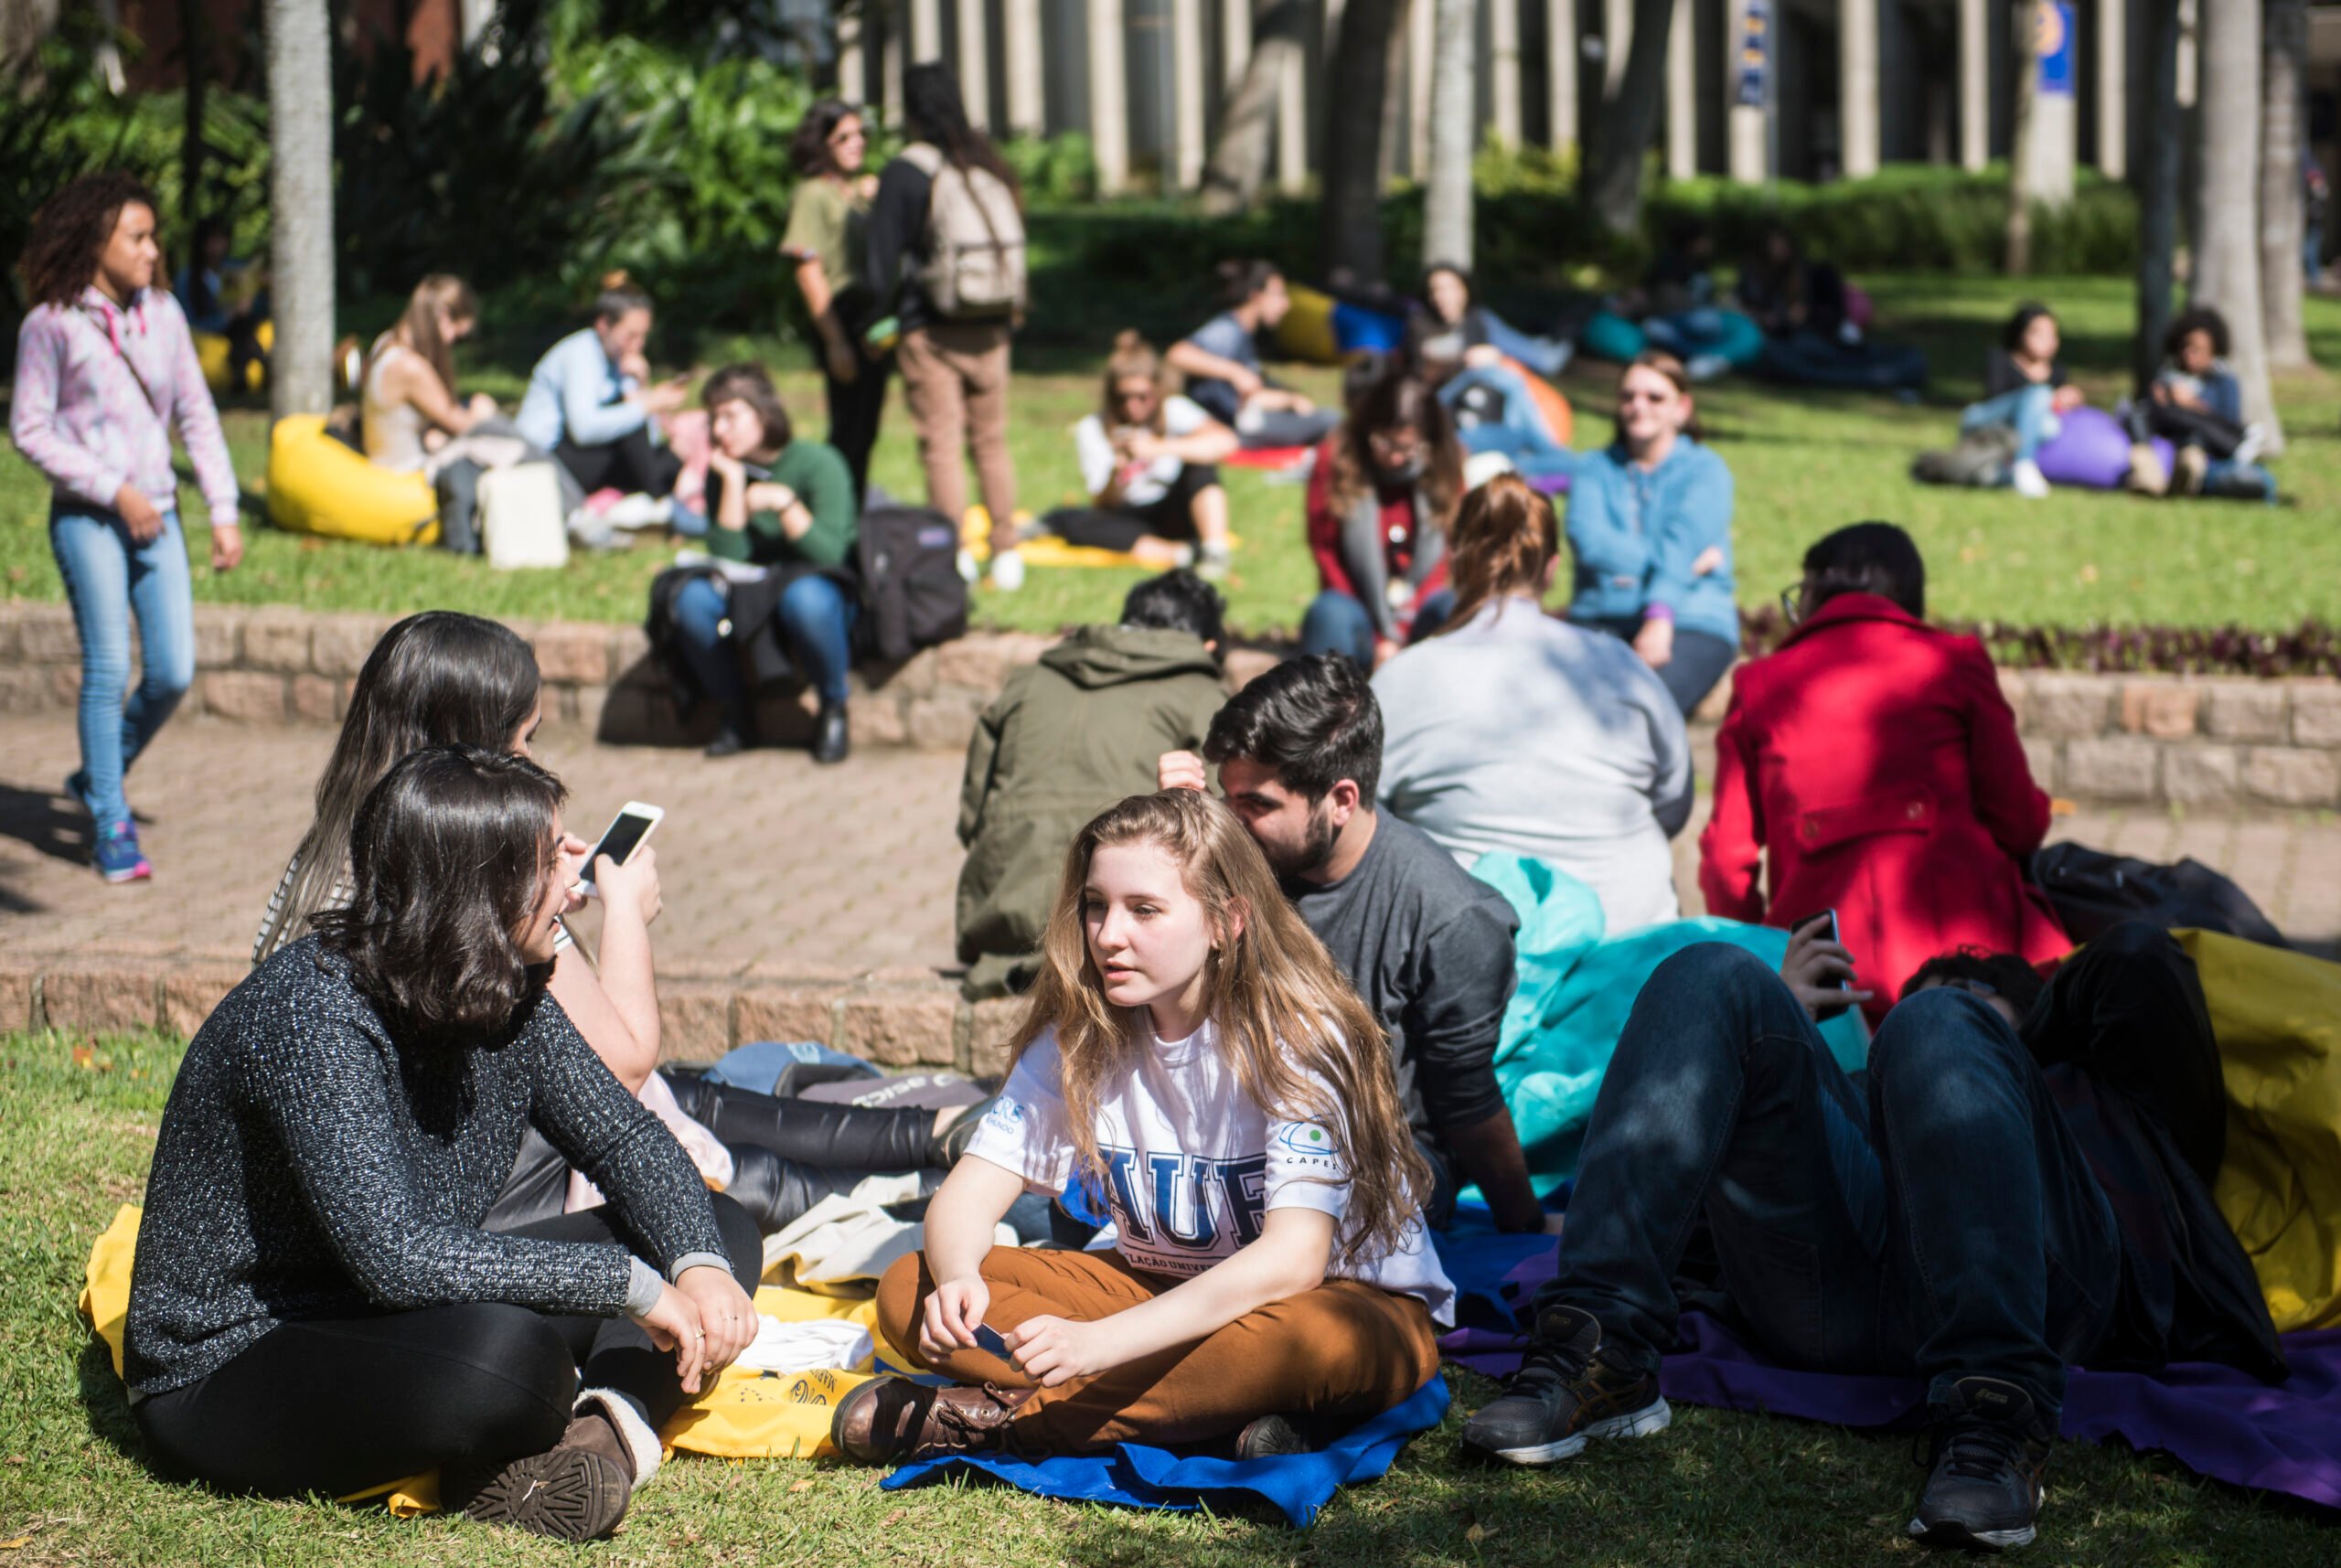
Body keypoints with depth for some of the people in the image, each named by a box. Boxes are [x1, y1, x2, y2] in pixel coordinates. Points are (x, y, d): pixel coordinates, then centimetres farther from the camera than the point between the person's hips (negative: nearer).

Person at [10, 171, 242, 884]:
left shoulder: (162, 314, 7)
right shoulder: (51, 324, -7)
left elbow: (196, 416, 12)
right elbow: (29, 429, -6)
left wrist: (223, 510, 7)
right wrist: (114, 490, -12)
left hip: (156, 516, 5)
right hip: (86, 517, -5)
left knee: (174, 672, 0)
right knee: (109, 669, -7)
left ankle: (97, 779, 24)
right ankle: (111, 827, 4)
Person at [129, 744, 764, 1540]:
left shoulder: (504, 991, -3)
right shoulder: (312, 1013, -26)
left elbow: (624, 1137, 6)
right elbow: (395, 1256, -36)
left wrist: (701, 1265, -15)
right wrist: (632, 1285, -30)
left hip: (388, 1322, 9)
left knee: (724, 1230, 3)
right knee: (504, 1344, -39)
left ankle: (610, 1419, -20)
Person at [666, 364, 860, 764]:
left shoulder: (818, 463, -11)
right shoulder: (723, 471, 1)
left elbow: (830, 553, -19)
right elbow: (726, 555, -11)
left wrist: (784, 501, -27)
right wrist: (733, 482, -16)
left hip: (826, 587, -4)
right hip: (754, 595, 4)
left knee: (803, 597, -40)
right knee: (693, 599, -27)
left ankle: (834, 708, -13)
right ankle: (737, 712, -5)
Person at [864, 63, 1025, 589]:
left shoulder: (905, 173, -10)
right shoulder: (991, 166, 3)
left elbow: (879, 264, -8)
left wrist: (888, 302, 9)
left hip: (931, 329, -4)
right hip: (992, 328, 5)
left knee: (941, 446, 0)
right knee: (991, 442, 11)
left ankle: (954, 559, -2)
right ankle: (1007, 555, 13)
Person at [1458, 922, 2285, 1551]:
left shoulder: (2096, 1096, 38)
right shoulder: (1856, 1097, 45)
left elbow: (2143, 962, 22)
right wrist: (1774, 1020, 35)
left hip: (2040, 1286, -3)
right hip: (1824, 1293, 3)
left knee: (1938, 1026, -26)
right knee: (1712, 975, -7)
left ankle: (1994, 1420, -40)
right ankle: (1602, 1356, -28)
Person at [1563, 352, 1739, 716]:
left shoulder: (1705, 469, 9)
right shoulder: (1595, 468, 17)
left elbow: (1683, 544, -9)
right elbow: (1588, 540, -2)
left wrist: (1661, 617, -25)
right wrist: (1666, 562, -10)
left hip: (1689, 622, -2)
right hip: (1600, 619, 2)